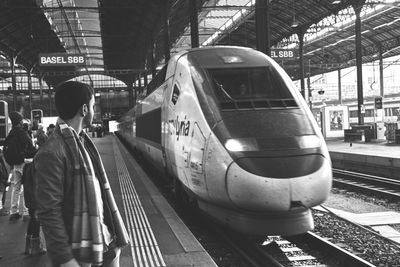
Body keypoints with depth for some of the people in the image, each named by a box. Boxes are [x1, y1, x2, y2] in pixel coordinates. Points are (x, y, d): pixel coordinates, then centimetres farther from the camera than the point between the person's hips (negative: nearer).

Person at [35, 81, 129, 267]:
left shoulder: (83, 141, 9)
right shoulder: (52, 153, -19)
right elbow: (49, 212, -20)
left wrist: (115, 231, 13)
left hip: (106, 238, 8)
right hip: (79, 248, -8)